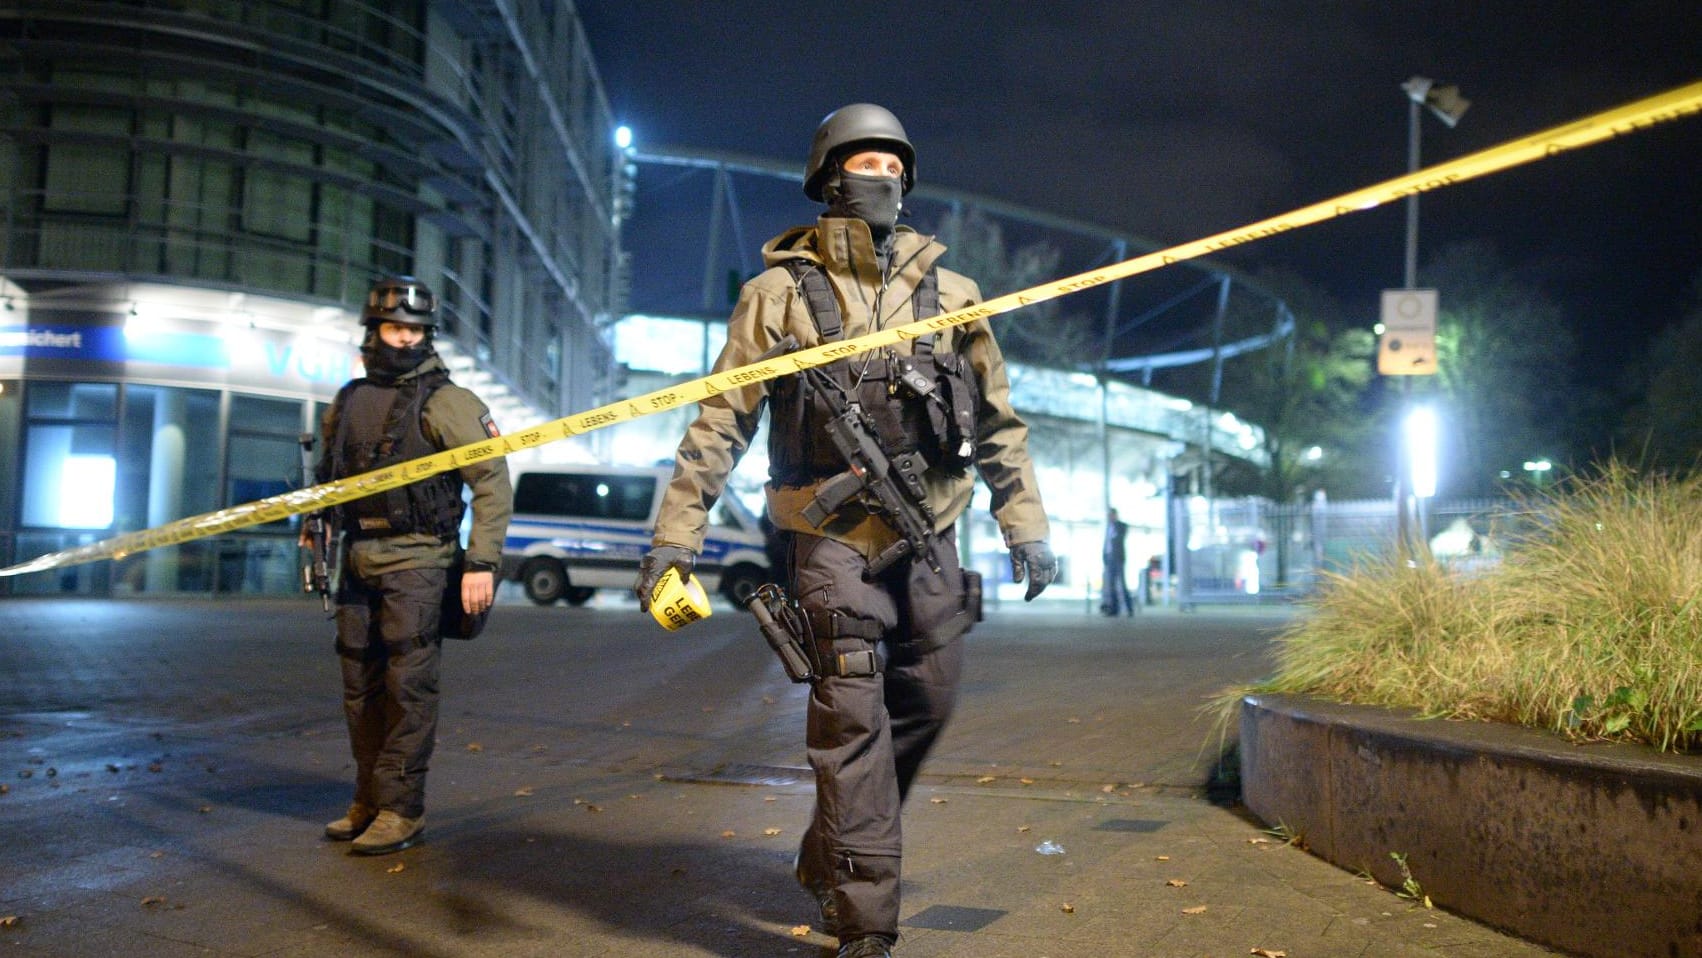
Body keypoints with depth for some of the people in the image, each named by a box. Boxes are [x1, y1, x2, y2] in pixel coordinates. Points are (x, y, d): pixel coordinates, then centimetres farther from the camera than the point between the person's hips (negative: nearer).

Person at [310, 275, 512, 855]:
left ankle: (401, 810, 0)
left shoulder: (446, 402, -7)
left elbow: (493, 482, -11)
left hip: (416, 563, -6)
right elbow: (327, 476, 21)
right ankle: (368, 802, 21)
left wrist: (482, 562, -16)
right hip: (359, 563, 6)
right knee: (360, 687, 10)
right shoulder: (348, 401, 12)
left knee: (408, 686, -7)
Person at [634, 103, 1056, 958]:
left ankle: (827, 861, 33)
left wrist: (1025, 527, 8)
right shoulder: (779, 293, 0)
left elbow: (997, 420, 13)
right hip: (835, 540, -4)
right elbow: (719, 424, -2)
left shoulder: (947, 293, 9)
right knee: (853, 723, -6)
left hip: (930, 540, 4)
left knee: (925, 706, 11)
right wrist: (673, 538, -8)